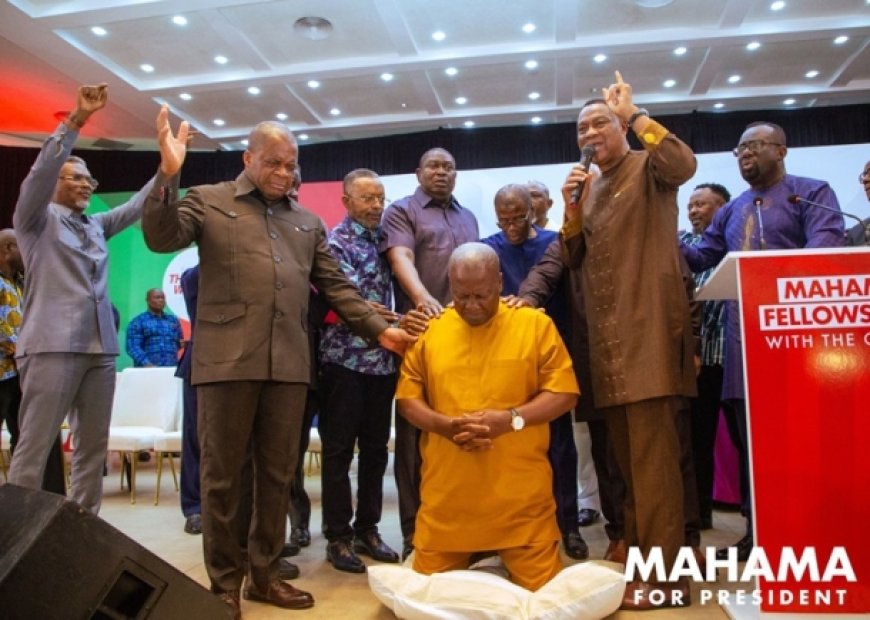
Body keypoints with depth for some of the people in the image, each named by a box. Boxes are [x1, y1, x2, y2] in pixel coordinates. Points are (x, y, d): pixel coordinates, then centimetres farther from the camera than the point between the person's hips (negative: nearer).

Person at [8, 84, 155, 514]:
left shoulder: (97, 226, 20)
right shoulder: (37, 219, 5)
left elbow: (139, 206, 16)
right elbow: (40, 173, -10)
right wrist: (76, 120, -18)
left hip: (100, 348, 6)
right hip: (52, 346, -6)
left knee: (93, 447, 8)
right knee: (33, 449, -5)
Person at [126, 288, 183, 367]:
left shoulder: (173, 319, 17)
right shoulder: (138, 321, 4)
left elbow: (180, 343, 23)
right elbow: (133, 347, -6)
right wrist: (146, 363, -21)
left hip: (171, 369, 4)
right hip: (148, 370, -4)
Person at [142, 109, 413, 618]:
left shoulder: (308, 222, 19)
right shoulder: (209, 200, 10)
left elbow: (337, 286, 17)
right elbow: (161, 238, -3)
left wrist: (380, 329, 9)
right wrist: (168, 176, -15)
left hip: (288, 362, 4)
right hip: (227, 358, -3)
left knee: (278, 474, 9)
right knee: (222, 475, 5)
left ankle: (264, 574, 25)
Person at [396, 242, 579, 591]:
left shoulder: (536, 324, -1)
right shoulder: (428, 329, 4)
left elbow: (563, 392, -2)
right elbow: (407, 397, 6)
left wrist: (512, 418, -17)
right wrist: (443, 424, -13)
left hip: (520, 492, -1)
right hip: (447, 493, 2)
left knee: (540, 587, 5)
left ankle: (503, 563, 36)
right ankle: (476, 563, 41)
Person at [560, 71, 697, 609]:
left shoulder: (648, 167, 1)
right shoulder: (589, 185, 19)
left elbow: (684, 164, -24)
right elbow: (573, 260, 17)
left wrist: (636, 113, -14)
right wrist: (572, 210, 2)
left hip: (649, 328, -7)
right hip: (606, 336, 8)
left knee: (653, 454, -9)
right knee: (626, 455, 15)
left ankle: (664, 575, -2)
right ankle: (637, 555, 28)